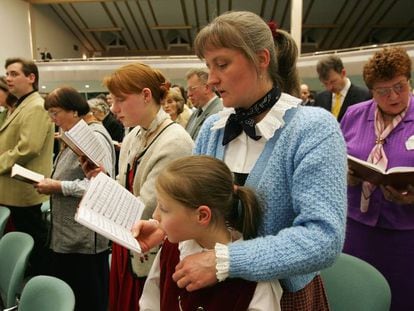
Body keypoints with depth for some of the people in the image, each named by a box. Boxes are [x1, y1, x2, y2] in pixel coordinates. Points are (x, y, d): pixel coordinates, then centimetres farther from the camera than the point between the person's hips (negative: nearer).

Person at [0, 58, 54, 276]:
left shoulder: (36, 107, -16)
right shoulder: (21, 106, 17)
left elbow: (28, 147, -26)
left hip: (24, 188, -10)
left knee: (33, 240, 2)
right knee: (27, 239, 18)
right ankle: (34, 277, 31)